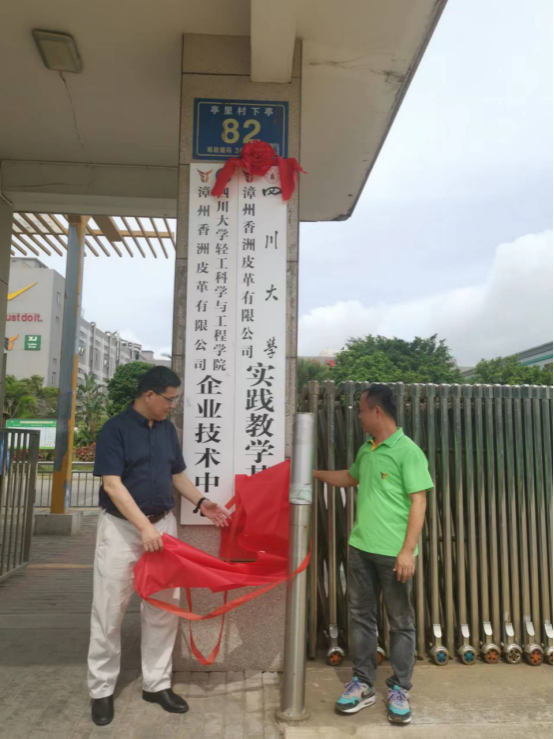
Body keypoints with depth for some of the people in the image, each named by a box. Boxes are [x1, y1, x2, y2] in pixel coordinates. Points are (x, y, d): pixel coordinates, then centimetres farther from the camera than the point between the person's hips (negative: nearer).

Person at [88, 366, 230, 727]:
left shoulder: (168, 429, 7)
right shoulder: (115, 429, -12)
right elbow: (112, 484, -18)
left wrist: (201, 502, -1)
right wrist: (144, 526, -25)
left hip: (163, 524, 6)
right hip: (122, 527, -5)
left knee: (164, 608, 11)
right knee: (109, 610, 5)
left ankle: (157, 684, 26)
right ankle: (102, 690, 23)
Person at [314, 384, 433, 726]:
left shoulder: (408, 451, -12)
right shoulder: (366, 450, 9)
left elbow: (418, 503, -14)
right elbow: (350, 478, 28)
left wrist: (408, 550, -17)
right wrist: (313, 472, 29)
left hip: (393, 553, -7)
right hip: (361, 548, 7)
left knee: (401, 622, 10)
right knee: (362, 617, 15)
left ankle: (400, 690, 25)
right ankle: (363, 684, 29)